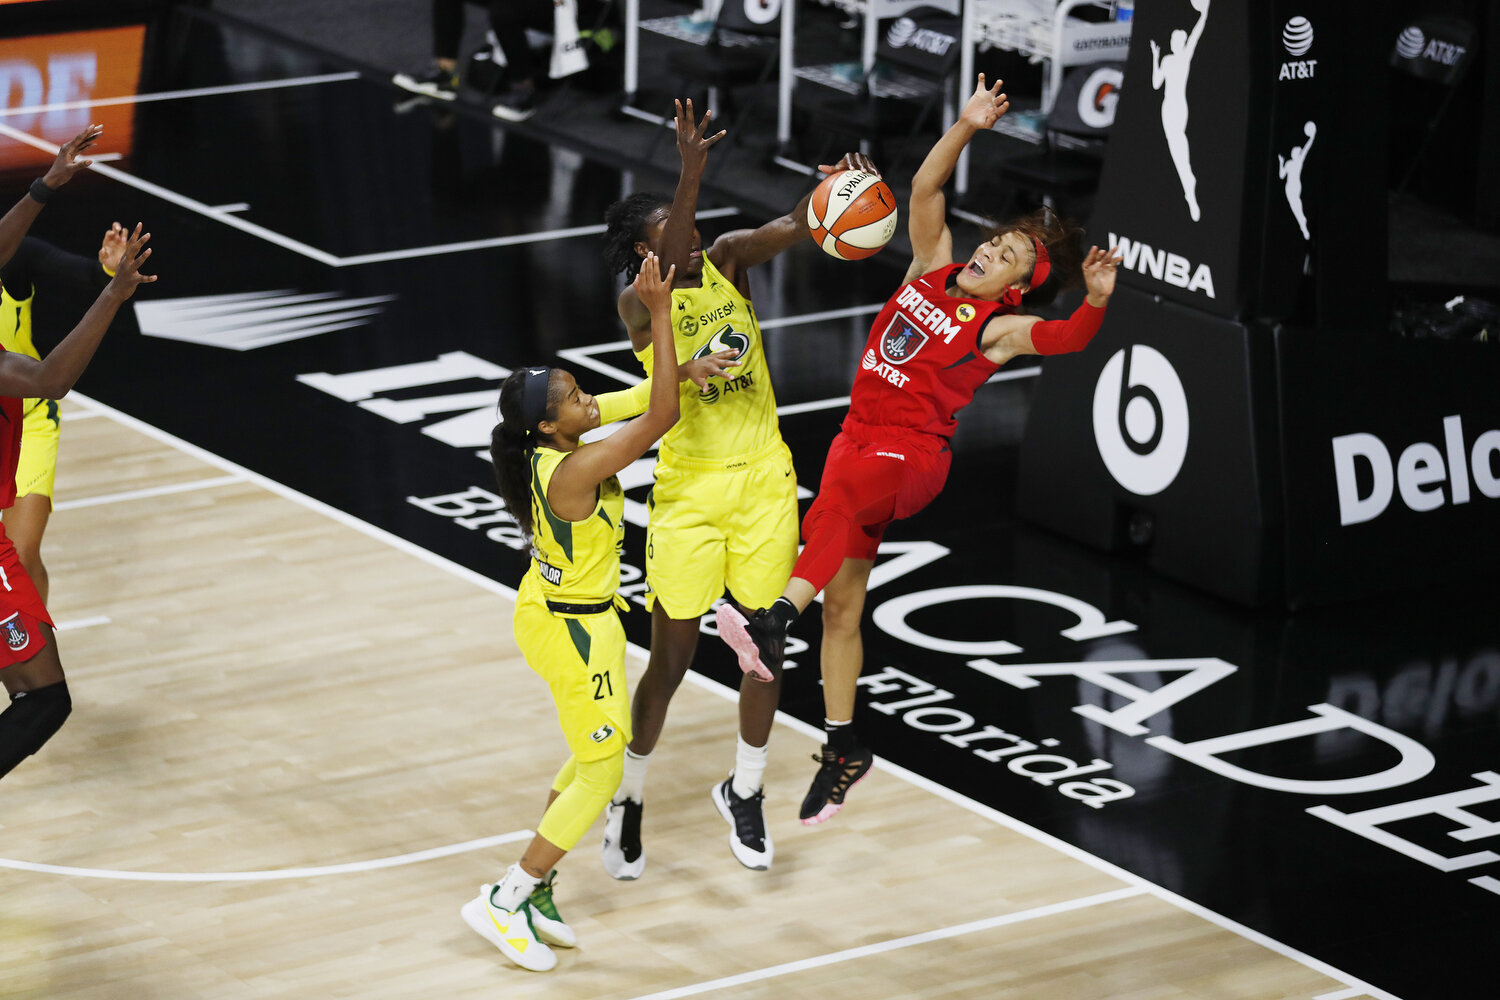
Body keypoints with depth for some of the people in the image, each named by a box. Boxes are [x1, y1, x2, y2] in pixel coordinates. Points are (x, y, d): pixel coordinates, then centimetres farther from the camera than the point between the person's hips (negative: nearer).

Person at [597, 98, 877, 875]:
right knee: (671, 658, 2)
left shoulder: (726, 260, -1)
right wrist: (691, 171, -47)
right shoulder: (640, 304, -12)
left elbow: (792, 229, -18)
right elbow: (665, 279, -36)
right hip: (689, 491, -4)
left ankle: (744, 792, 30)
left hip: (764, 482, 4)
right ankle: (627, 798, 21)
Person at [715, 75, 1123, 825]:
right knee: (841, 607, 8)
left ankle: (773, 623, -58)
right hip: (861, 440, 7)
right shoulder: (933, 268, 10)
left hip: (913, 456, -7)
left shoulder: (998, 328, -7)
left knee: (836, 493, -41)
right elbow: (925, 187, 9)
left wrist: (1095, 302, -45)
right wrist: (968, 126, -2)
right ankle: (842, 749, 19)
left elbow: (1068, 338, -25)